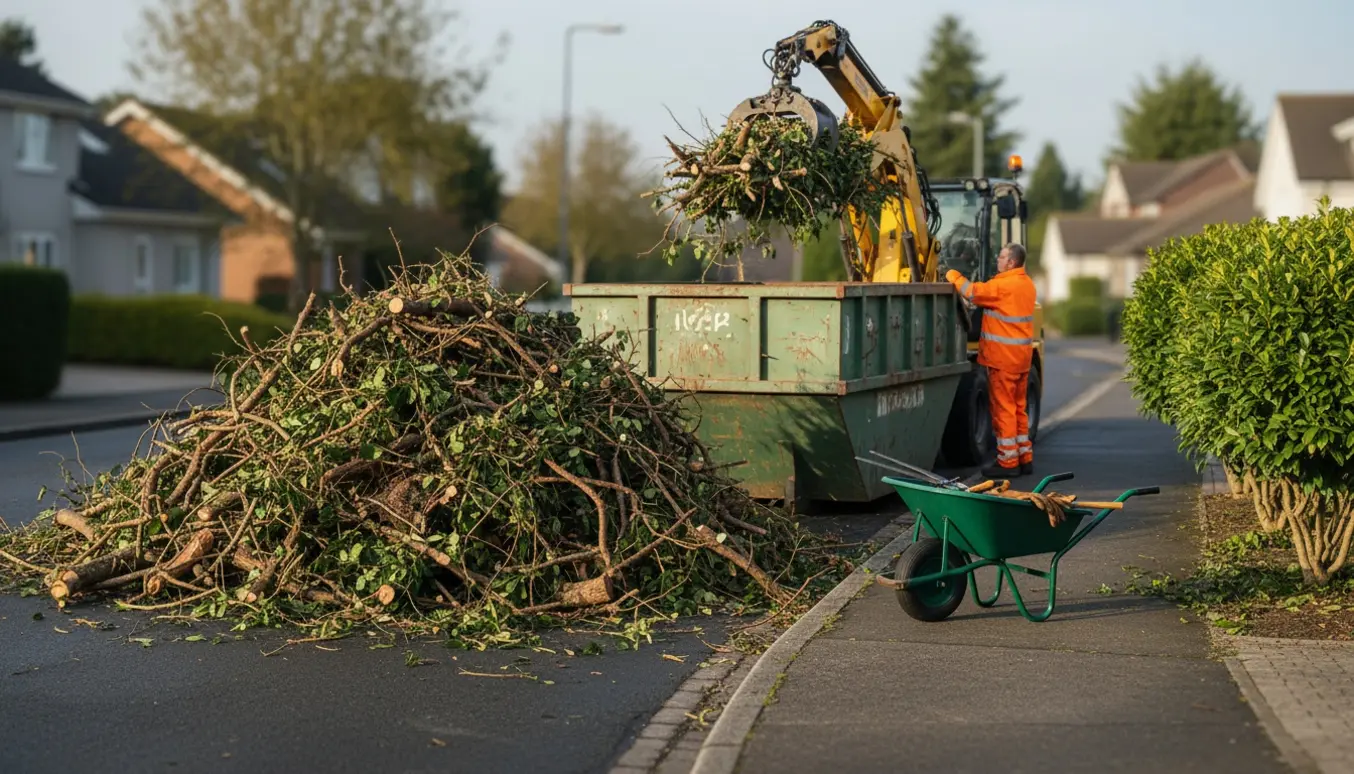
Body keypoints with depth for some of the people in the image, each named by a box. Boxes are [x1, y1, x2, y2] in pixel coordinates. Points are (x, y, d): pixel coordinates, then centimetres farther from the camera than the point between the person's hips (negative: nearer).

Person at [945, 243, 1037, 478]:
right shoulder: (1026, 283, 11)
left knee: (1003, 408, -3)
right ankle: (1025, 458, 20)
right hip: (1022, 355, 9)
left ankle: (1008, 462, 0)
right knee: (1018, 408, 16)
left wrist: (953, 276, 1)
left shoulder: (1004, 285, -18)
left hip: (1003, 357, -9)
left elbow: (973, 292, -15)